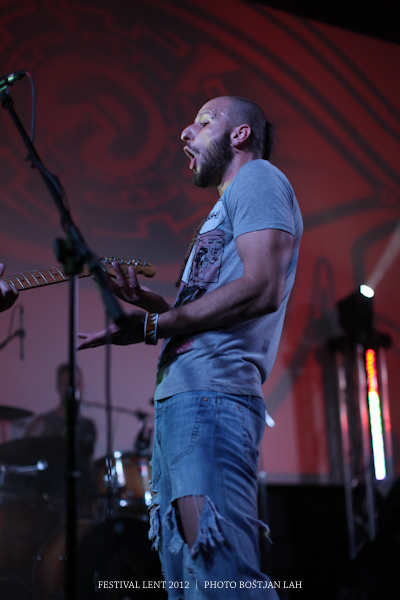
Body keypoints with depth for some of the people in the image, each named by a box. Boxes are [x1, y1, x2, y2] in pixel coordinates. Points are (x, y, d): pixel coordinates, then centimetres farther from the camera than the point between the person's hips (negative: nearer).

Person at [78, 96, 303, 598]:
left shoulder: (257, 178, 3)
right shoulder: (228, 207, 32)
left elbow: (263, 289, -15)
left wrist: (152, 325, -11)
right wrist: (145, 301, 16)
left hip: (212, 394, -10)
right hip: (179, 396, 10)